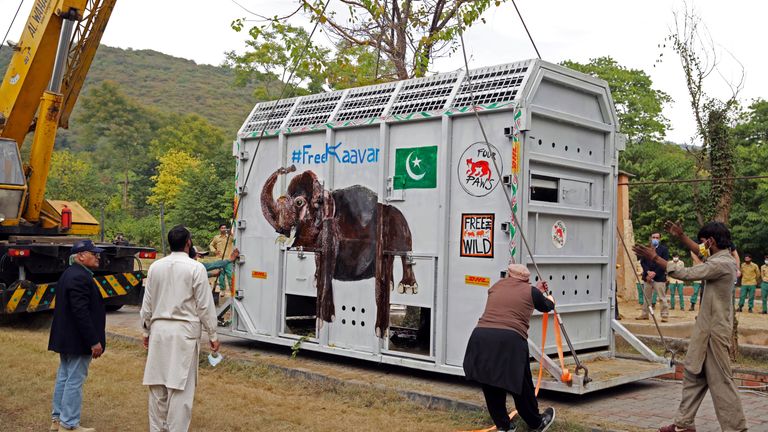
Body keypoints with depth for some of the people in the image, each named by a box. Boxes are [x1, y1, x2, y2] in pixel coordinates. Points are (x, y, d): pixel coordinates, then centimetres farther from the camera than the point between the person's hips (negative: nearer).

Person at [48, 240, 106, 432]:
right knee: (75, 381, -3)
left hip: (66, 338, 11)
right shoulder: (80, 277, -21)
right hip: (78, 340, -11)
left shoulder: (69, 274, 14)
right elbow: (81, 312, -26)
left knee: (64, 378, 17)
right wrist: (94, 341, -23)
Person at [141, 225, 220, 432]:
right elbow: (205, 305, -7)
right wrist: (212, 335, 2)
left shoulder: (155, 267, 4)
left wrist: (146, 331, 22)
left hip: (159, 329, 5)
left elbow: (147, 303, 10)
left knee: (157, 383, 12)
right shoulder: (195, 268, -9)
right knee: (181, 386, -1)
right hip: (184, 331, -5)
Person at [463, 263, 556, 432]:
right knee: (521, 387, 16)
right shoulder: (530, 291, 12)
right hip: (510, 341, -3)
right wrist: (550, 298, 56)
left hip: (481, 337, 3)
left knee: (491, 387, 19)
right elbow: (547, 306, 32)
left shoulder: (496, 286, 23)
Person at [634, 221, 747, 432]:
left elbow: (685, 274, -20)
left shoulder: (721, 264, -21)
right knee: (693, 374, 14)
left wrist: (655, 258, -14)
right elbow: (701, 253, 30)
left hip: (715, 331, -10)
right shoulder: (721, 259, 9)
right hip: (705, 328, 10)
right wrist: (681, 237, 24)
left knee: (721, 380, -4)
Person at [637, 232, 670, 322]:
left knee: (662, 297, -5)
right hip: (648, 277, 4)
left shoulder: (664, 249, 1)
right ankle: (645, 314, 20)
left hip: (659, 277, -4)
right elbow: (642, 261, 5)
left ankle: (664, 315, 0)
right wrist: (648, 272, -11)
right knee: (646, 297, 11)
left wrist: (654, 273, -14)